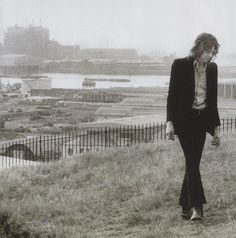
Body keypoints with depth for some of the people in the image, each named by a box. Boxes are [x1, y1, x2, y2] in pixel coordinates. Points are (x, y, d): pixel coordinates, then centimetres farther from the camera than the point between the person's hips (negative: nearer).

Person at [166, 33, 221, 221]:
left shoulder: (212, 68, 7)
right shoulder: (180, 65, -7)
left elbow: (213, 100, 13)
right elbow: (172, 95, -6)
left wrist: (216, 127, 12)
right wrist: (170, 122, -14)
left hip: (202, 120, 5)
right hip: (184, 119, -5)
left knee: (193, 163, 6)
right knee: (192, 161, -13)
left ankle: (185, 206, 16)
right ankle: (196, 206, -17)